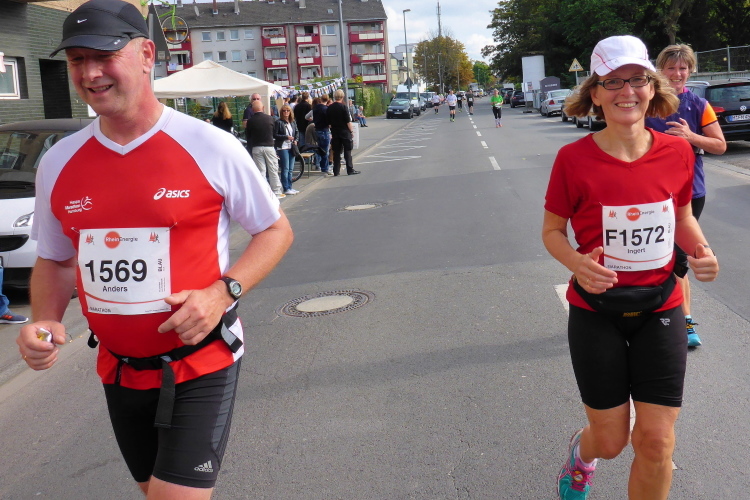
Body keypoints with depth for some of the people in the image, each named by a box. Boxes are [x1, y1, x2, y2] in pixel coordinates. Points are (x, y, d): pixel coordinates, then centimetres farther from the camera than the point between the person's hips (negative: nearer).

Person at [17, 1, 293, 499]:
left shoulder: (210, 146, -13)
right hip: (119, 372, 5)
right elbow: (55, 260, 13)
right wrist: (45, 321, -7)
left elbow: (276, 230, -4)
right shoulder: (58, 163, 0)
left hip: (201, 366, -5)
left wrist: (222, 293, -19)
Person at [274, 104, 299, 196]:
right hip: (283, 148, -6)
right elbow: (275, 135, -11)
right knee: (285, 169, -4)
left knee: (290, 169, 10)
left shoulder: (293, 122, 10)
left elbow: (297, 132, 21)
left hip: (291, 147, 6)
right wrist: (286, 137, -16)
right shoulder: (278, 122, -7)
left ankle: (289, 187, 18)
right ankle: (286, 189, 0)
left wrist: (295, 140, 2)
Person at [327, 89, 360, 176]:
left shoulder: (329, 108, 3)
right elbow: (348, 121, -12)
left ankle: (336, 171, 7)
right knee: (347, 151, 1)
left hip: (335, 132, 4)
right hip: (345, 132, -4)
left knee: (336, 152, 8)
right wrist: (351, 130, -2)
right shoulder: (343, 107, -12)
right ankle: (350, 170, 2)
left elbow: (328, 122, 7)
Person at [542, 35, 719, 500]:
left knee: (657, 441, 2)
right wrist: (578, 263, -24)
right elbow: (552, 230, -3)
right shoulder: (574, 158, -14)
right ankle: (582, 453, 48)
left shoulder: (677, 152, -5)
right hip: (597, 312, -2)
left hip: (659, 309, 3)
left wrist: (702, 250, -8)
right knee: (611, 441, 8)